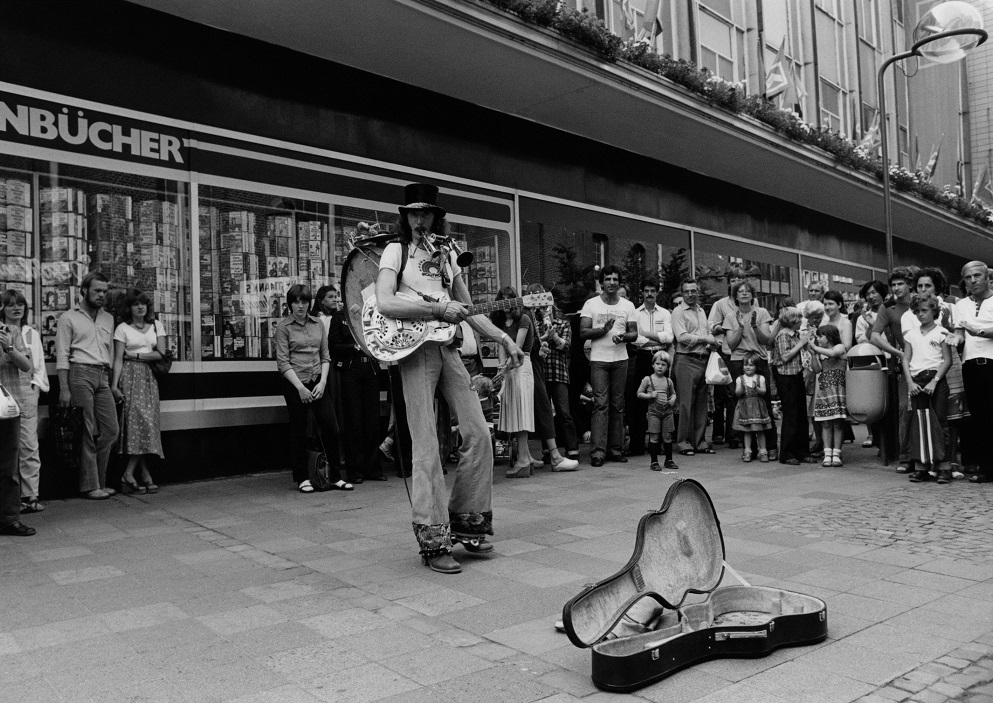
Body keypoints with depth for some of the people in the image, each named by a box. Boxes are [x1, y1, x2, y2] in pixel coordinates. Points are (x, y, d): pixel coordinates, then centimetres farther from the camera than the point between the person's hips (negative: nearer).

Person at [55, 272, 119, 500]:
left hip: (103, 376, 6)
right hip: (80, 373, -6)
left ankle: (99, 482, 13)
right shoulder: (69, 317, 3)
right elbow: (62, 355, -3)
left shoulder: (108, 318, 19)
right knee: (86, 432, -5)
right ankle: (90, 486, 1)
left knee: (110, 430, 2)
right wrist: (64, 388, -11)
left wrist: (111, 382, 11)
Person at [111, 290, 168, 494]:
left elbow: (161, 354, 5)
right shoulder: (123, 328, 6)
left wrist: (135, 355, -2)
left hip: (149, 377, 3)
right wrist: (114, 384, -10)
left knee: (147, 422, -5)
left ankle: (129, 474, -2)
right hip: (131, 376, -3)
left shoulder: (156, 325, 14)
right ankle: (145, 475, -11)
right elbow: (118, 359, -1)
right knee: (141, 420, -14)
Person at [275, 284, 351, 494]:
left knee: (331, 428, -2)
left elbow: (325, 356, 9)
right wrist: (300, 388, -14)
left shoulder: (318, 324, 10)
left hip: (317, 382, 3)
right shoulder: (283, 327, -2)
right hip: (294, 384, -3)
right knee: (298, 432, 3)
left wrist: (322, 382, -5)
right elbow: (283, 362, -7)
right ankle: (302, 478, 16)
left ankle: (335, 477, 9)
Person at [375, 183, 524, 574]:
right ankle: (433, 540, 1)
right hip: (415, 348, -5)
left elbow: (469, 311, 21)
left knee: (478, 434, 0)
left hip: (448, 348, 5)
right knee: (426, 446, -6)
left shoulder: (448, 255, 19)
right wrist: (439, 309, -16)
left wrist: (504, 339, 11)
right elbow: (384, 303, -12)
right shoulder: (396, 250, 4)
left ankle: (465, 520, 16)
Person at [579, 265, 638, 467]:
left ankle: (616, 449, 12)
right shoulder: (591, 304, 2)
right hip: (598, 360, -3)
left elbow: (634, 333, 8)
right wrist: (603, 330, -18)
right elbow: (583, 332, -4)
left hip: (620, 359, 3)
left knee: (618, 405, 5)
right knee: (600, 404, -9)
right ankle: (598, 451, -8)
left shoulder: (628, 305, 11)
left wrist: (623, 336, -13)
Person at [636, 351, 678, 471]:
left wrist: (673, 399, 0)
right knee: (654, 437, -2)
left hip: (667, 412, 3)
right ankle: (654, 462, 5)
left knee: (667, 437, 8)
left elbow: (673, 393, 22)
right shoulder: (647, 379, -1)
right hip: (653, 412, -3)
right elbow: (639, 393, 1)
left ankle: (669, 460, 20)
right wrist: (650, 395, -15)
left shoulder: (668, 381, 9)